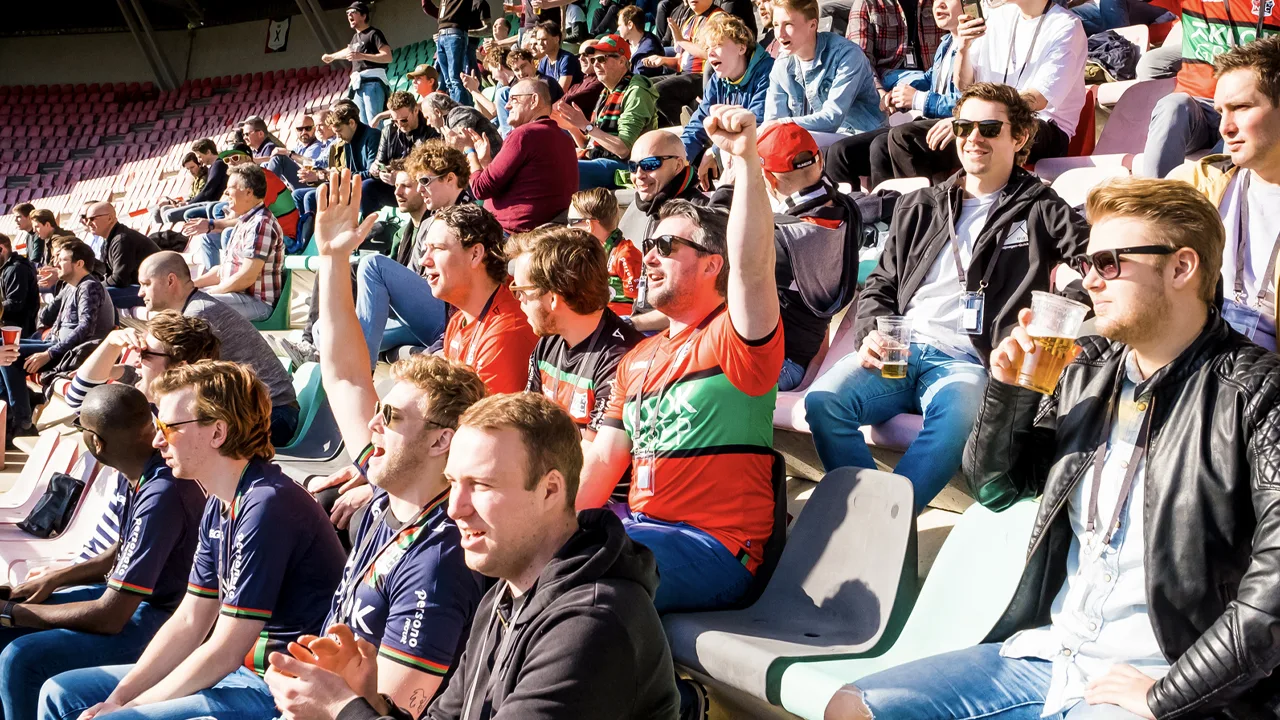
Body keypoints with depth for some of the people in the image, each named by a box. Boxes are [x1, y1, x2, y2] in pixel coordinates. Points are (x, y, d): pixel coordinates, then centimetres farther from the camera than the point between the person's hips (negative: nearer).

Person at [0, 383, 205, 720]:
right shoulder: (148, 474, -3)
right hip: (132, 596, 10)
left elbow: (108, 617, -25)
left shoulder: (161, 496, -30)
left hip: (161, 621, -10)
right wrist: (54, 578, 7)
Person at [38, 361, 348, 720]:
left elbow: (224, 651, -20)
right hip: (242, 668, 9)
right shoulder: (219, 505, 7)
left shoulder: (266, 507, -23)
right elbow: (188, 622, 11)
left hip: (282, 689, -9)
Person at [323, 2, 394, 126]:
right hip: (358, 84, 8)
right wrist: (331, 56, 62)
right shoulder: (355, 37, 23)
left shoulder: (373, 33, -2)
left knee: (374, 123, -19)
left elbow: (388, 57, -14)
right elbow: (348, 51, 46)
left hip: (372, 82, -8)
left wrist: (362, 56, -22)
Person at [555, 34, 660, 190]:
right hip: (595, 161, 9)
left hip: (618, 167, -9)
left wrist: (587, 126, -18)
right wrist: (572, 128, 2)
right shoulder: (607, 94, 17)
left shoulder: (636, 93, -10)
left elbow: (623, 150, -20)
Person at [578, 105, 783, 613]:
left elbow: (751, 267, -27)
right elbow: (603, 459, 15)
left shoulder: (734, 339, -5)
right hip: (640, 527, 8)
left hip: (714, 548, -8)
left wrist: (746, 157, -37)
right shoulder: (638, 359, 19)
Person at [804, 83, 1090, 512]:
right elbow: (881, 285, 24)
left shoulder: (1038, 211, 14)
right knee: (823, 400, -27)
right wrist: (871, 332, 2)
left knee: (957, 416, -39)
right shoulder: (919, 208, 24)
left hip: (967, 360, -3)